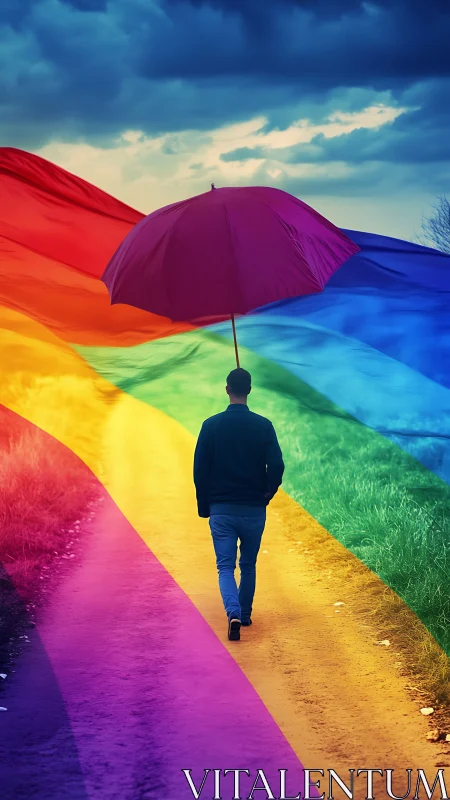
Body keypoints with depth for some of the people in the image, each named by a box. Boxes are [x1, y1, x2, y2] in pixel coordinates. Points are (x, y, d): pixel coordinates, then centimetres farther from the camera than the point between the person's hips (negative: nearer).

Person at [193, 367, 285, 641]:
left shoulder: (212, 425, -4)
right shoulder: (263, 425, -5)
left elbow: (200, 470, -3)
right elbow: (276, 466, -8)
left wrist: (204, 507, 7)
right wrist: (267, 494, 10)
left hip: (221, 509, -1)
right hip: (254, 509, 1)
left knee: (226, 567, 1)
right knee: (249, 565, 18)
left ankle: (234, 614, -21)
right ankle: (245, 615, 26)